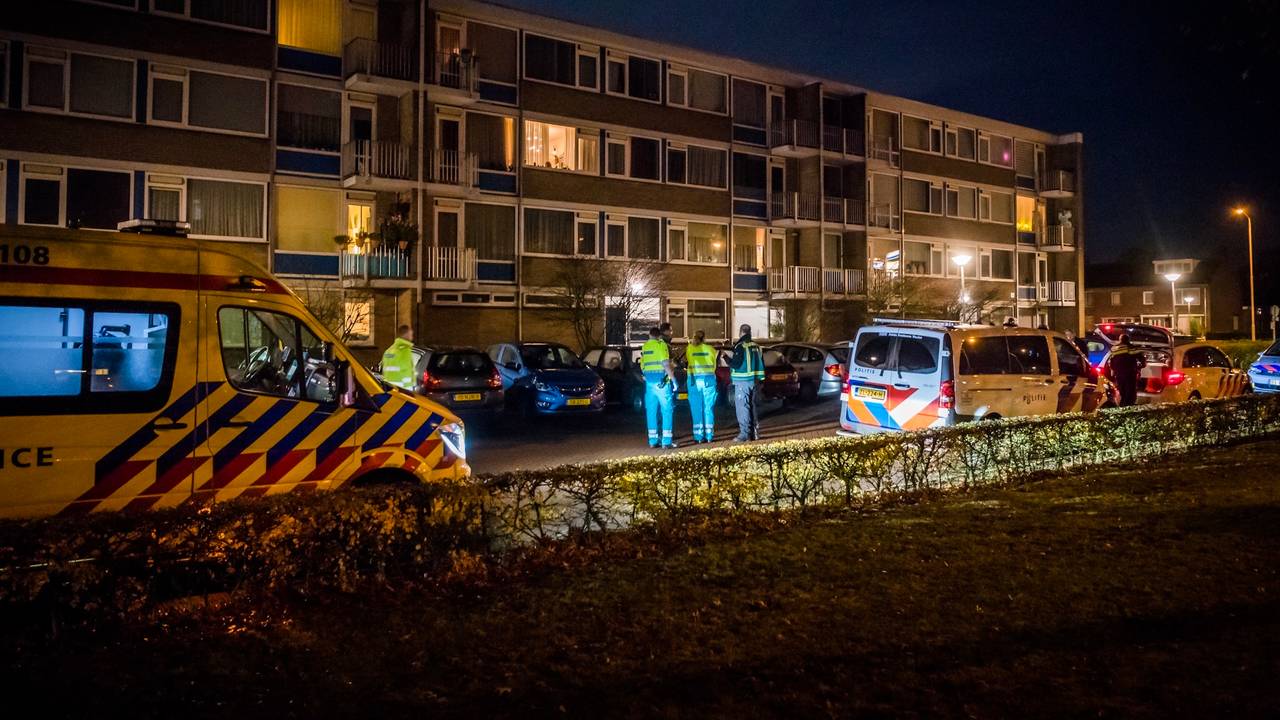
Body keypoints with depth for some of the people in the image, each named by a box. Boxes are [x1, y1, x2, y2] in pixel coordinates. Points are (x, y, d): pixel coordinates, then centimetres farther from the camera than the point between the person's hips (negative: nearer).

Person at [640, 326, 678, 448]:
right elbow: (666, 364, -16)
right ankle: (666, 440, -5)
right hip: (662, 381, -6)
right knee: (667, 410, -1)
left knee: (651, 411, 9)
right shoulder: (661, 345, -7)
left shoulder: (644, 347, 13)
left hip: (649, 382, 6)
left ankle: (653, 440, 11)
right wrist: (673, 379, -12)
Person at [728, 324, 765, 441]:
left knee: (742, 407, -5)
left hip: (742, 381, -8)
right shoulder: (756, 347, 12)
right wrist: (758, 379, 24)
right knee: (752, 406, 15)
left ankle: (744, 434, -7)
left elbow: (736, 364, -17)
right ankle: (755, 432, 19)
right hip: (754, 380, 8)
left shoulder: (740, 347, -12)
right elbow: (761, 365, 17)